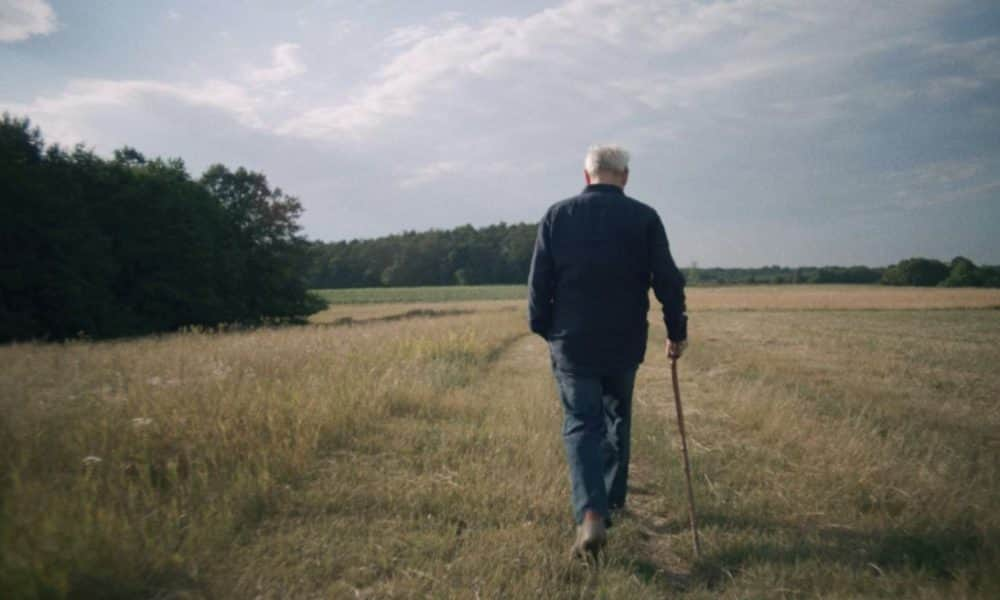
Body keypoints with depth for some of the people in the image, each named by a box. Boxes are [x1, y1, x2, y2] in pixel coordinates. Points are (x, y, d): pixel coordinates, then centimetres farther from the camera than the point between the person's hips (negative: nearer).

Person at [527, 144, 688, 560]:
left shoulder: (557, 215, -1)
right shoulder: (644, 217, -3)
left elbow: (539, 281, 0)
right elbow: (668, 281, -4)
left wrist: (544, 329, 14)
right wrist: (676, 331, 9)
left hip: (571, 343, -1)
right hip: (624, 343, 1)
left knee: (581, 424, 2)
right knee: (617, 418, 20)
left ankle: (591, 514, -16)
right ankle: (612, 498, 33)